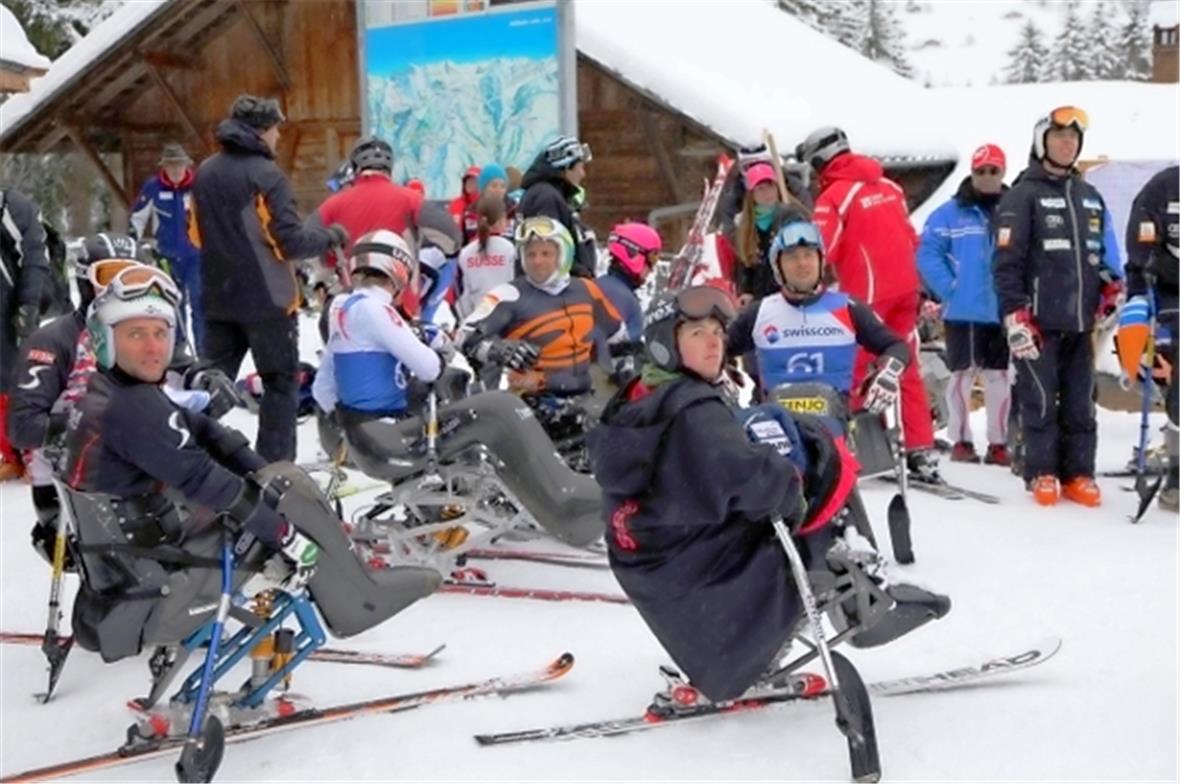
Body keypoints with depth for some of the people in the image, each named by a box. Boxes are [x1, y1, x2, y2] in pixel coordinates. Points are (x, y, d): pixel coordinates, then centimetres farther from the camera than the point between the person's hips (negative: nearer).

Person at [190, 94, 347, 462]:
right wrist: (332, 236, -3)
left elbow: (197, 236, 16)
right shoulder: (266, 176, -15)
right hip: (266, 300, -6)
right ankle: (274, 467, 6)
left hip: (219, 299, 6)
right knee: (281, 383, 5)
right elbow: (291, 243, -18)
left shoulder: (205, 174, 7)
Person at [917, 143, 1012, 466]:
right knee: (963, 373, 6)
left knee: (999, 376, 10)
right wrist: (949, 289, -11)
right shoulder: (950, 214, -2)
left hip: (1003, 312, 2)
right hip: (963, 312, -2)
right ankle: (960, 440, 16)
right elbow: (927, 254, -4)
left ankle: (998, 443, 19)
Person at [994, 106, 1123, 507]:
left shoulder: (1091, 197, 18)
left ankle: (1078, 473, 14)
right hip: (1039, 321, -5)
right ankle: (1042, 473, 8)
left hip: (1081, 321, 5)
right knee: (1040, 399, -2)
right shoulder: (1023, 195, -2)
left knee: (1080, 402, 7)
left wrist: (1111, 290, 10)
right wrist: (1015, 316, -13)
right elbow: (1007, 261, -8)